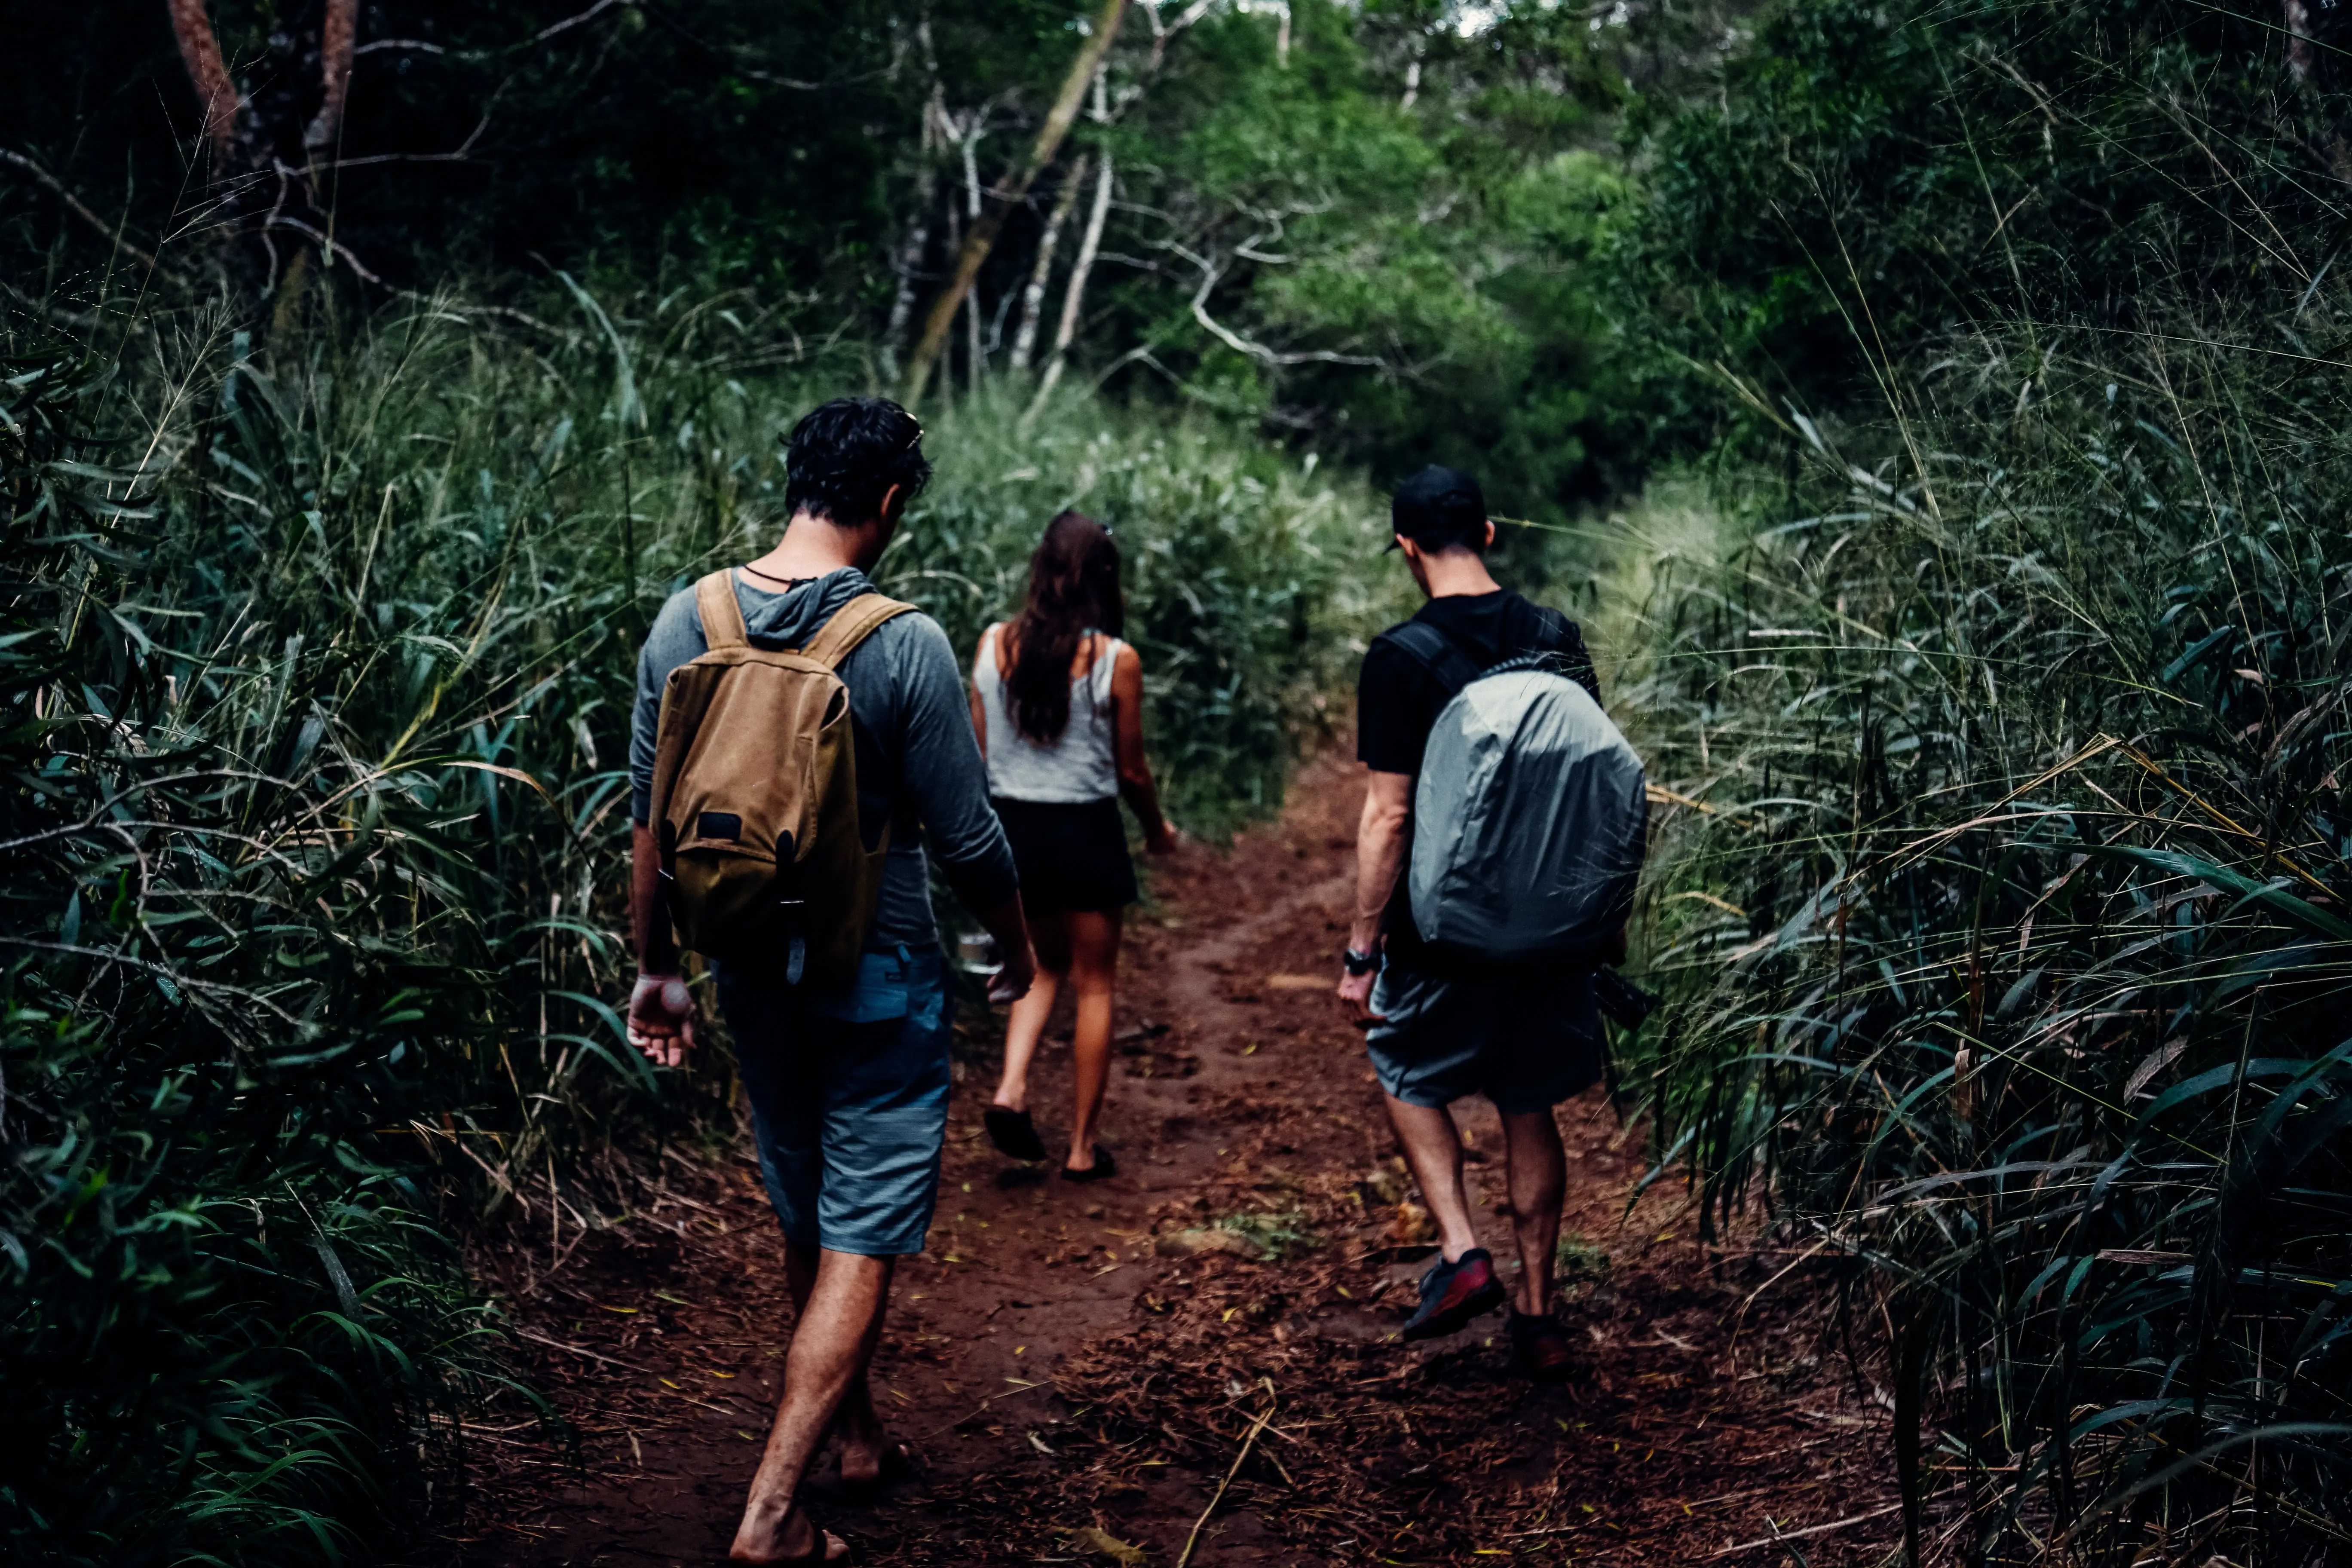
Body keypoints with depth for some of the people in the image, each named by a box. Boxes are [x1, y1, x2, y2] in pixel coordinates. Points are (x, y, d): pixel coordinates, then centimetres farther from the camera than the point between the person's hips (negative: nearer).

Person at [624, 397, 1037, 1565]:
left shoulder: (686, 622, -4)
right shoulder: (905, 645, -18)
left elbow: (651, 814, 2)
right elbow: (966, 838, -13)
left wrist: (657, 966, 12)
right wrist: (1015, 945, 5)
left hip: (754, 974, 6)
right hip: (881, 980, -5)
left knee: (805, 1220, 21)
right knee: (863, 1241, 2)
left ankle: (859, 1433, 40)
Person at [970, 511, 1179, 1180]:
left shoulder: (993, 644, -3)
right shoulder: (1116, 661, -12)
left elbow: (979, 749, 2)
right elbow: (1131, 771, -5)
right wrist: (1158, 829, 13)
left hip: (1012, 825, 4)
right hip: (1086, 829, -4)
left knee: (1049, 965, 24)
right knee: (1095, 986, 11)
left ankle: (1011, 1089, 3)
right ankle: (1083, 1147, 16)